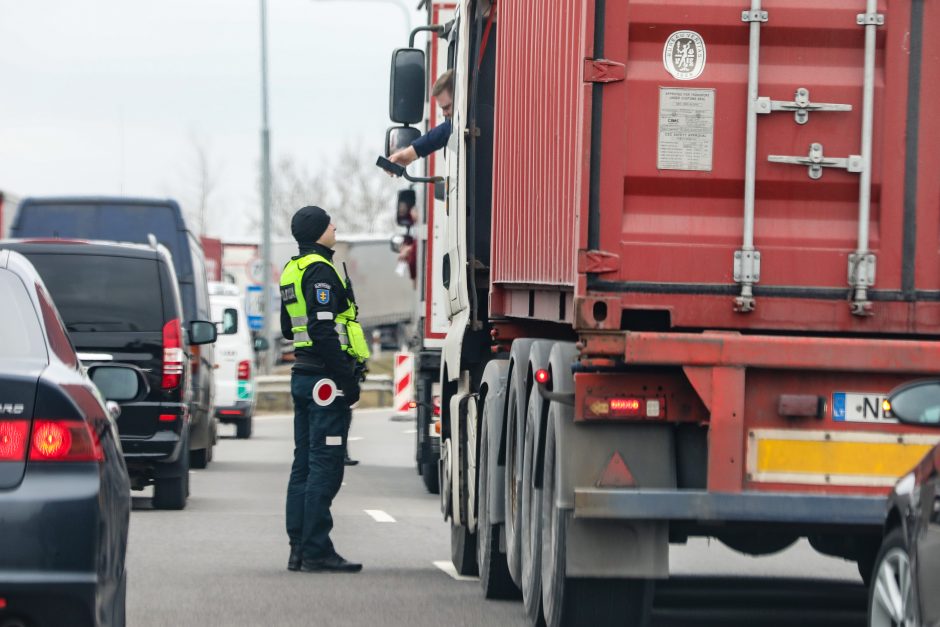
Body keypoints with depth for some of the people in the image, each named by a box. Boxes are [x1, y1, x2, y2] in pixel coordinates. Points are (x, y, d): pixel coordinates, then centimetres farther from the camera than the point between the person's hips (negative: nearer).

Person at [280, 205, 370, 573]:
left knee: (305, 465, 11)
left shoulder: (292, 270, 17)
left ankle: (300, 549, 13)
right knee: (325, 466, -8)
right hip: (325, 378, -10)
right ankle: (316, 552, -9)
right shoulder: (319, 270, -14)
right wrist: (347, 379, -19)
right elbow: (323, 331, -22)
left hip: (303, 376, 10)